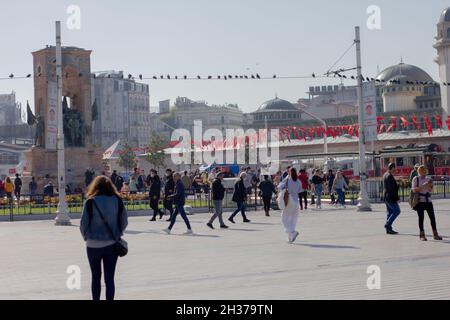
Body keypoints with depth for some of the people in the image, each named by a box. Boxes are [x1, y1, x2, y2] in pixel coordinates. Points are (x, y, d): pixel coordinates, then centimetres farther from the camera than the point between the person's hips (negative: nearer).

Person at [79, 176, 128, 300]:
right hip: (112, 244, 1)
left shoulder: (91, 202, -9)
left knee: (96, 277, 15)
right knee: (109, 278, 5)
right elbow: (124, 221, 3)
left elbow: (83, 223, -5)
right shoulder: (117, 200, -2)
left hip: (94, 244, -1)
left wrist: (86, 237, 13)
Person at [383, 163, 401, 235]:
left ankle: (388, 229, 11)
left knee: (390, 212, 11)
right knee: (397, 211, -6)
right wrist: (397, 198, -18)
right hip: (391, 197, -10)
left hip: (386, 197, 10)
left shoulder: (385, 175, 15)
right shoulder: (390, 176, -16)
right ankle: (388, 224, -7)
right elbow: (392, 189, -20)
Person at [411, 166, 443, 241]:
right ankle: (422, 235, 6)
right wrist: (423, 186, -18)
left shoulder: (427, 179, 12)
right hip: (420, 200, -4)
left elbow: (430, 190, 14)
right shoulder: (415, 179, -1)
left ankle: (435, 234, 9)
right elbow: (414, 189, -11)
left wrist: (430, 186, -7)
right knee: (421, 217, -2)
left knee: (432, 217, 2)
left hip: (428, 200, 4)